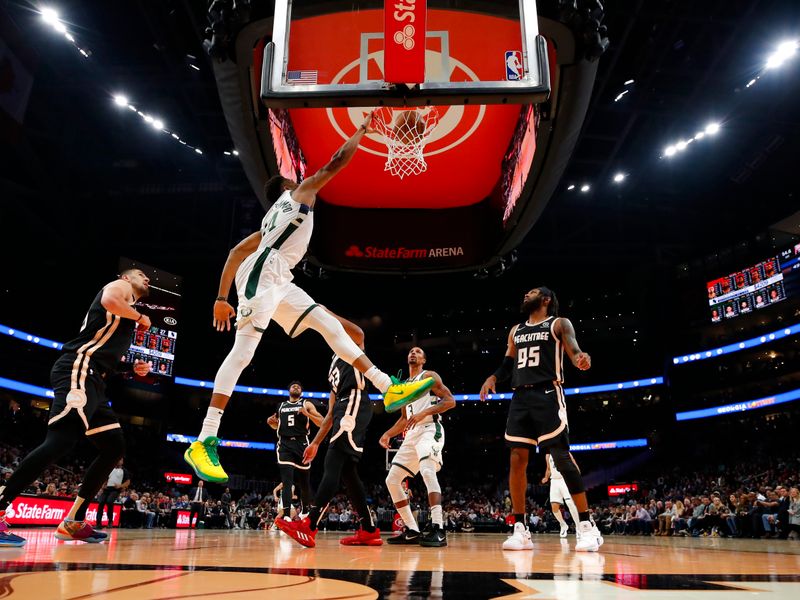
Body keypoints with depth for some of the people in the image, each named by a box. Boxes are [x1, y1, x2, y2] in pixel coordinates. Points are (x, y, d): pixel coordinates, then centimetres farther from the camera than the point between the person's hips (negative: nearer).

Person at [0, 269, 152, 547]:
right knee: (61, 440, -25)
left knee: (114, 448, 7)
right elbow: (109, 301, -19)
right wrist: (140, 317, -3)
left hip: (92, 378, 10)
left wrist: (132, 368, 19)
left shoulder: (126, 312, 32)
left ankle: (73, 523, 9)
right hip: (78, 370, -10)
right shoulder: (121, 286, 7)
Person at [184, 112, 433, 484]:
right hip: (262, 275, -9)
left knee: (330, 325, 4)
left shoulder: (270, 221, 33)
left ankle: (388, 388, 0)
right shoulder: (300, 191, 15)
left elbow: (237, 251, 26)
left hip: (278, 281, 9)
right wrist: (362, 129, 27)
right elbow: (337, 162, 13)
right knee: (242, 352, -15)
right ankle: (204, 442, -17)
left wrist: (221, 298, 22)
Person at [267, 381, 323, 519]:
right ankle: (287, 516, -19)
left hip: (301, 444, -1)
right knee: (287, 481, -14)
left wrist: (307, 414, -15)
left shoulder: (307, 404, 7)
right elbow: (277, 426, 29)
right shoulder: (281, 406, 17)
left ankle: (304, 512, 29)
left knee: (304, 481, 8)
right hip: (285, 444, 1)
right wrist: (271, 422, 6)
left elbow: (321, 423, 0)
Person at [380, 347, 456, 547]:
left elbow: (450, 401, -10)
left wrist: (424, 412, -21)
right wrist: (388, 434, 12)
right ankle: (412, 531, 9)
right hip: (411, 434, 9)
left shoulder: (429, 376, 1)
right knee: (392, 480, 4)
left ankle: (438, 530, -34)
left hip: (430, 430, -9)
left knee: (427, 471, -32)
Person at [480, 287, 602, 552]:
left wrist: (581, 358, -32)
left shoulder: (559, 323, 6)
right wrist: (493, 377, 1)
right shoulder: (516, 330, 22)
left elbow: (574, 352, -8)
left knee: (562, 457, -11)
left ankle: (587, 527, -3)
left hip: (547, 394, -5)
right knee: (517, 460, 0)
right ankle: (520, 530, 6)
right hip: (520, 397, 6)